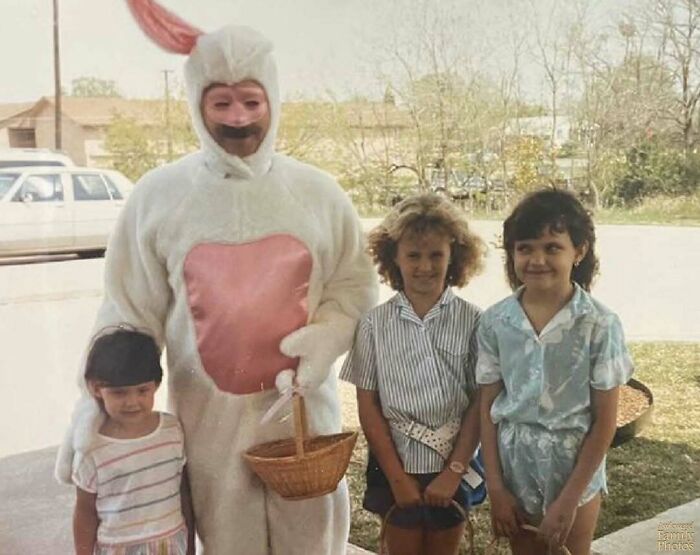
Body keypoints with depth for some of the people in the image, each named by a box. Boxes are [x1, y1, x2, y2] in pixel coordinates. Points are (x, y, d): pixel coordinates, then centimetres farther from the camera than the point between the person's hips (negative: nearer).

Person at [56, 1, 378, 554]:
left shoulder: (318, 192, -1)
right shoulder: (158, 195, -5)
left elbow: (354, 283, 5)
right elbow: (127, 312, -2)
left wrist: (326, 337, -14)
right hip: (208, 414, -1)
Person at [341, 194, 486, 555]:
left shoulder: (473, 322, -8)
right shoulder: (374, 324, -6)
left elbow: (480, 403, -5)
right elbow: (367, 404, -4)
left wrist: (454, 471, -9)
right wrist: (397, 476, -7)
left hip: (453, 468, 0)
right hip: (396, 468, 0)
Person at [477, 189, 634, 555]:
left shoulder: (600, 326, -13)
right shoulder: (495, 322, -6)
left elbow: (605, 421, -10)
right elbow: (488, 407, 0)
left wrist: (569, 499, -11)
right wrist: (495, 487, -3)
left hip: (574, 469, -2)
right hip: (515, 468, 2)